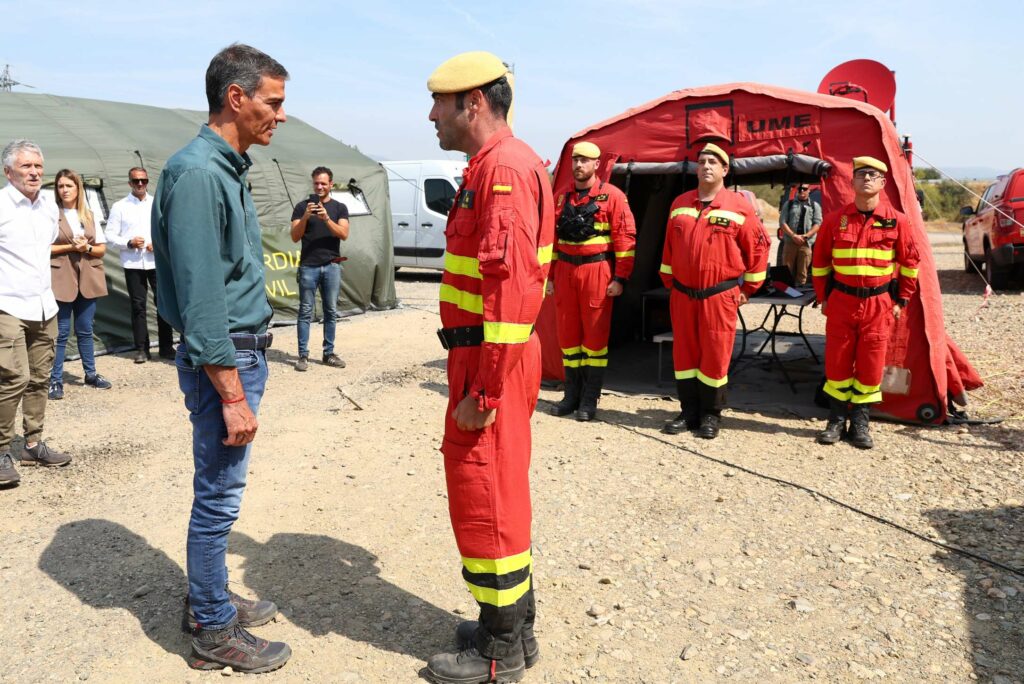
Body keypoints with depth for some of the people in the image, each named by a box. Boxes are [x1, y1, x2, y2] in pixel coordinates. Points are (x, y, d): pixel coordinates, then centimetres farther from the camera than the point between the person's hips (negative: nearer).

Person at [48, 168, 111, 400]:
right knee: (61, 333, -2)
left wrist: (87, 248, -9)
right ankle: (55, 380, 5)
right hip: (61, 279, -4)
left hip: (87, 279, 4)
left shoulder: (89, 216, 11)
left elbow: (102, 248, 10)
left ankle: (91, 373, 22)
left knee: (85, 330, 12)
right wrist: (69, 246, -15)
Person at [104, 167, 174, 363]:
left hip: (157, 261, 1)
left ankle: (166, 347, 9)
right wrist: (129, 243, -14)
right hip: (133, 264, -1)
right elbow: (110, 235, 2)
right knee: (138, 306, 4)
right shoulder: (119, 207, 5)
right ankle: (141, 349, 11)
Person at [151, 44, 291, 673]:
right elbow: (201, 298, -21)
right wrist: (233, 396, -20)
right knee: (219, 498, 2)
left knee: (221, 493, 18)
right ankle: (215, 633, 17)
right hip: (223, 361, -9)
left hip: (245, 354, 10)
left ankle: (211, 601, 34)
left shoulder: (230, 169, 13)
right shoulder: (198, 172, -18)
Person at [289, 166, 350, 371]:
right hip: (308, 266, -1)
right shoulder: (302, 206, 6)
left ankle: (329, 353, 12)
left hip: (331, 265, 1)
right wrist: (305, 217, -15)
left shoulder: (339, 208, 9)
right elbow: (295, 237, 0)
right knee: (305, 311, -2)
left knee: (331, 311, 5)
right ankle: (303, 355, 1)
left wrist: (326, 218, -17)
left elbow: (344, 234, -4)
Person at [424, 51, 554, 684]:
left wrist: (482, 390, -24)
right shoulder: (495, 165, 17)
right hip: (487, 358, 11)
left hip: (490, 362, -11)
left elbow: (511, 285, -25)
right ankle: (516, 629, 34)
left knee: (486, 496, 0)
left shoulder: (505, 167, -16)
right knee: (501, 490, 18)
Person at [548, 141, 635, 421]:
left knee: (595, 335, 1)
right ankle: (572, 395, 20)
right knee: (567, 335, 9)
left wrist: (620, 278, -12)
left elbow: (625, 238, -8)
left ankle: (589, 400, 9)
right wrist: (550, 276, 13)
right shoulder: (562, 199, 13)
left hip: (596, 272, -5)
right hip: (565, 272, 5)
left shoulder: (612, 196, -4)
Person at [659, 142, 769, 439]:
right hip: (682, 295, 4)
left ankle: (711, 415, 16)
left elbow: (758, 246, 0)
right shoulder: (680, 204, 9)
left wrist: (747, 289, 1)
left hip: (720, 296, -4)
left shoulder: (738, 206, -4)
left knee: (715, 355, 1)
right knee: (684, 354, 9)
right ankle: (689, 412, 21)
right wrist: (669, 282, 15)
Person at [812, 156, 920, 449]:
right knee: (837, 362, 5)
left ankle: (860, 422, 17)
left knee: (871, 364, 4)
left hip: (878, 303, -1)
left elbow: (910, 262, 5)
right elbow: (820, 261, 9)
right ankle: (837, 420, 19)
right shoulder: (835, 219, 1)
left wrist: (901, 301, 4)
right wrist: (823, 297, 7)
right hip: (841, 301, 1)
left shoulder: (897, 221, -2)